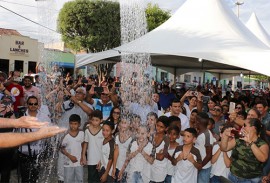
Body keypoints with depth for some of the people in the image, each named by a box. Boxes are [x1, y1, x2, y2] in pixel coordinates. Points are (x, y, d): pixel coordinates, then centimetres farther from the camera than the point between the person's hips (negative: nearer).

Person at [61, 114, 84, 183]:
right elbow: (62, 149, -5)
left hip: (79, 163, 2)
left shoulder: (82, 134, -7)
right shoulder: (66, 136, -12)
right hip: (68, 163, -1)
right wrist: (70, 156, -16)